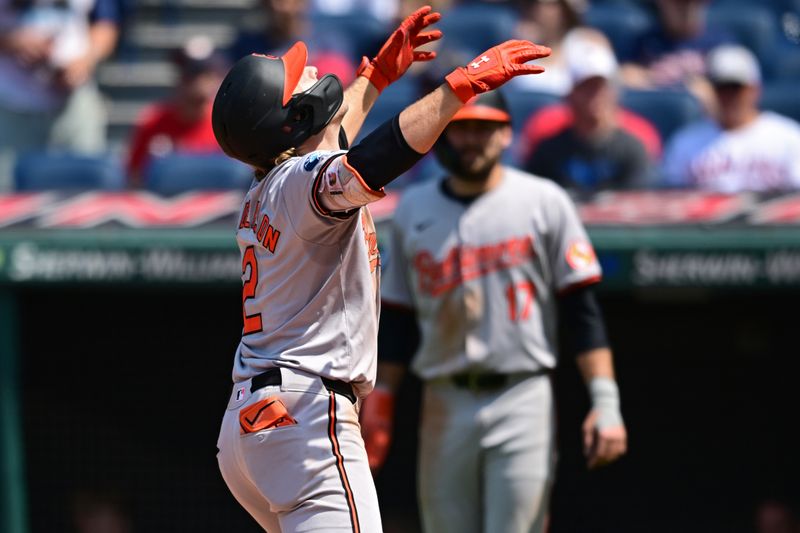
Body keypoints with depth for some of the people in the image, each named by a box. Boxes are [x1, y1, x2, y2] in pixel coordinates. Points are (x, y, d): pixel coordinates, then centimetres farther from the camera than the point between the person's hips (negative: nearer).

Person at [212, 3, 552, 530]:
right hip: (306, 417, -11)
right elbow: (367, 165, -33)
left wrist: (377, 75, 51)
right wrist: (461, 85, -31)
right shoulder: (302, 181, -11)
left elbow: (321, 147, 42)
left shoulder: (268, 191, 19)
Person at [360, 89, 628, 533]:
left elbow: (582, 310, -2)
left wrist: (605, 402, -11)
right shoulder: (413, 210, 11)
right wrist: (379, 403, 8)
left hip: (522, 400, -3)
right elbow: (397, 323, 15)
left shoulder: (543, 202, 1)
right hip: (445, 407, 3)